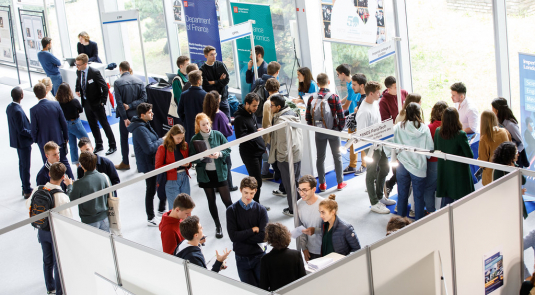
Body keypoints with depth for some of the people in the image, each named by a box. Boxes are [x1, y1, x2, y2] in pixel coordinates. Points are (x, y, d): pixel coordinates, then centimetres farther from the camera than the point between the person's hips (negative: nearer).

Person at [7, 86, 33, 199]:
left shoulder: (9, 107, 2)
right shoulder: (17, 111, -28)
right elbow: (22, 130, -24)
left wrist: (31, 130, 12)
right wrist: (33, 133, -12)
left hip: (16, 140, 10)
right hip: (23, 142, -10)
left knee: (22, 165, 19)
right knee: (25, 166, 1)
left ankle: (25, 188, 30)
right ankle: (27, 191, 9)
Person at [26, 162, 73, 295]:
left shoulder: (37, 190, -13)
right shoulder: (62, 196, -30)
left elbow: (28, 205, 5)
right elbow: (67, 218, -25)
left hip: (42, 231, 6)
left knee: (47, 261, 24)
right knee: (59, 263, 13)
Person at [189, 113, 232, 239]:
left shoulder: (218, 135, -5)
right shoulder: (195, 139, -6)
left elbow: (228, 150, 1)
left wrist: (220, 154, -19)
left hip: (220, 172, -1)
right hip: (205, 174, 1)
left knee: (227, 200, -2)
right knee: (211, 200, 11)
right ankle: (218, 227, 25)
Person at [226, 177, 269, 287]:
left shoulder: (261, 210, -3)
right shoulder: (232, 210, -4)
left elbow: (263, 236, -13)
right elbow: (233, 236, -13)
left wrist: (242, 236, -14)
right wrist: (253, 230, -11)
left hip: (259, 256, 0)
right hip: (242, 258, 0)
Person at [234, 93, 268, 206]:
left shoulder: (252, 114, 11)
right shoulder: (239, 118, -19)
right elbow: (241, 138, -24)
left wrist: (262, 145, 22)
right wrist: (256, 132, -27)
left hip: (257, 151, 9)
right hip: (249, 153, -9)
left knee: (256, 180, 15)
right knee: (257, 181, -7)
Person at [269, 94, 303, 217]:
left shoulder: (281, 121, -25)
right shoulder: (293, 114, 4)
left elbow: (283, 142, -25)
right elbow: (299, 134, 13)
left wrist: (280, 157, -13)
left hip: (287, 157, -9)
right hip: (298, 153, 9)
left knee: (289, 184, 4)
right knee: (297, 180, 21)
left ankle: (292, 210, 15)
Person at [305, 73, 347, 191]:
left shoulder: (312, 98, -7)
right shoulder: (334, 97, -13)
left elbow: (308, 117, -4)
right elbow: (341, 116, -14)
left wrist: (314, 127, 12)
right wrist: (340, 128, 4)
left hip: (319, 132, 2)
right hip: (333, 131, -2)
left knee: (320, 157, 13)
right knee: (337, 156, 12)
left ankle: (322, 184, 18)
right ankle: (340, 183, 18)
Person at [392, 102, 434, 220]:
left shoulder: (398, 127, -6)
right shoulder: (424, 129, -10)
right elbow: (430, 148, -8)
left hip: (402, 165, 2)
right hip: (419, 166, -2)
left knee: (402, 195, 13)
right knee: (418, 196, 8)